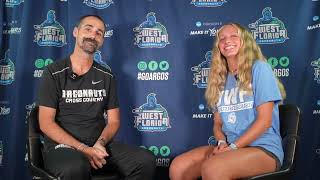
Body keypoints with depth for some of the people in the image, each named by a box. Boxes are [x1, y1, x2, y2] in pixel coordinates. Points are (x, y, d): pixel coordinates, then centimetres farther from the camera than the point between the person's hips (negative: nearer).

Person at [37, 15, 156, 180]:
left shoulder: (107, 76, 11)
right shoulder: (54, 73, 0)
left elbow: (114, 120, 10)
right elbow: (46, 123, -6)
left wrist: (101, 143, -12)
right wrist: (83, 149, -17)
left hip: (100, 146, 4)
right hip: (62, 146, -4)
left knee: (146, 161, -19)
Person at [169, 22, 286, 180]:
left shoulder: (259, 68, -3)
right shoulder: (220, 79, 16)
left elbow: (264, 120, -10)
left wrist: (232, 147, -14)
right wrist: (222, 143, -7)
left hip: (263, 149, -5)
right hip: (229, 147, 5)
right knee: (177, 167, -17)